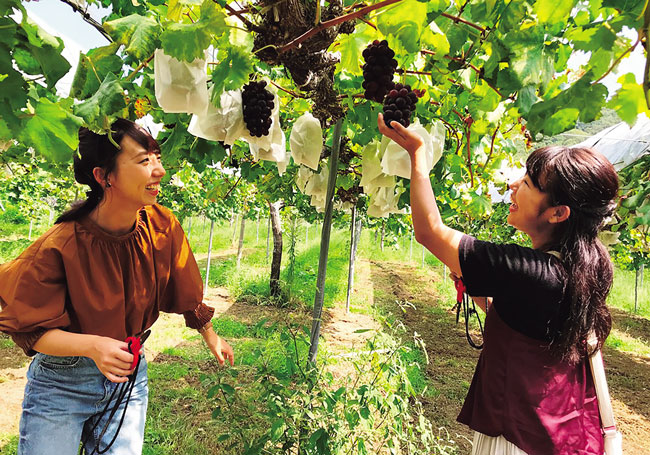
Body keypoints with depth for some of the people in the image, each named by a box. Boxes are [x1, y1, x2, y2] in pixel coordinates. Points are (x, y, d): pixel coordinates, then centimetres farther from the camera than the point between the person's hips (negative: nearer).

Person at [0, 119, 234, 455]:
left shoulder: (163, 228, -14)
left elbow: (184, 292, 1)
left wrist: (211, 337, 12)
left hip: (129, 375, 3)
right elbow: (28, 329, -14)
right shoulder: (59, 247, -24)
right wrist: (92, 345, -31)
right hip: (61, 380, -2)